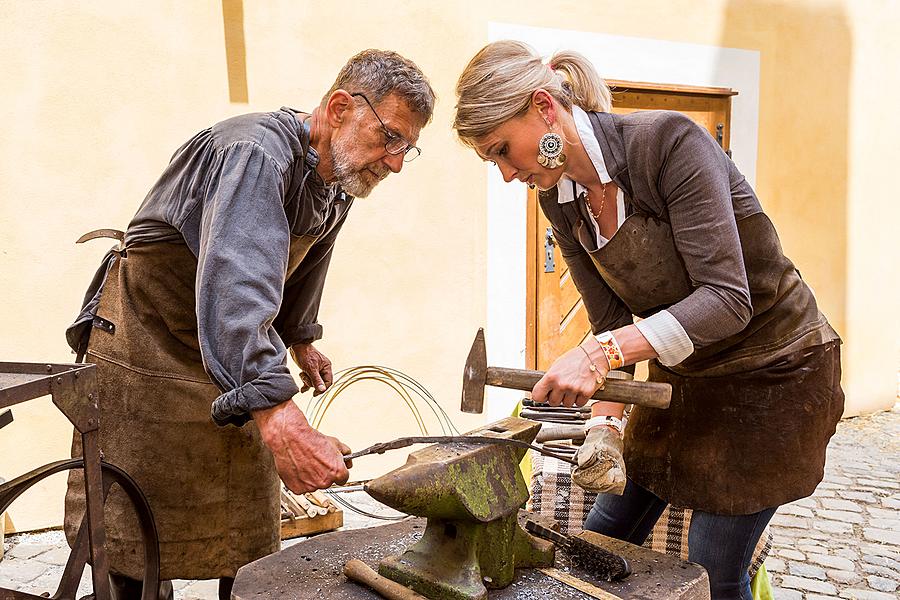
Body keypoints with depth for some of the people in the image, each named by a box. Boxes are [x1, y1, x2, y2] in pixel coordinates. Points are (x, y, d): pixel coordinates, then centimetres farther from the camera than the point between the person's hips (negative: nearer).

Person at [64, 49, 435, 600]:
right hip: (146, 339, -8)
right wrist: (281, 423, -56)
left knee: (251, 528, 11)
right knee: (140, 533, 0)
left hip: (236, 351, 8)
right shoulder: (257, 152, -31)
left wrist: (301, 338, 30)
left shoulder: (338, 189, -1)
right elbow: (234, 286, -47)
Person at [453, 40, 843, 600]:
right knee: (603, 538, 11)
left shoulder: (669, 141, -26)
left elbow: (726, 299, -31)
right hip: (681, 371, 7)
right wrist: (605, 422, -17)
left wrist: (601, 352, -41)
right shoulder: (560, 200, -5)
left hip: (772, 368, -6)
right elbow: (613, 324, -3)